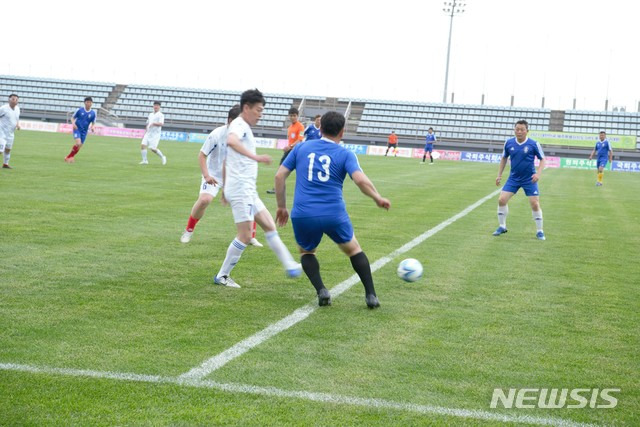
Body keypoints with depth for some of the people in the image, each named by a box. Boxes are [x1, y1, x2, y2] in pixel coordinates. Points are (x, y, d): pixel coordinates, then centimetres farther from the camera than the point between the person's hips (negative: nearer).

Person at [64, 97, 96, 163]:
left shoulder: (93, 113, 0)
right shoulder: (80, 110, -4)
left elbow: (93, 123, 9)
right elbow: (73, 118, 5)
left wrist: (92, 127, -13)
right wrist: (73, 124, -14)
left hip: (84, 132, 4)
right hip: (77, 129, -4)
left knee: (79, 146, 5)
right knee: (78, 143, -23)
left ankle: (68, 157, 23)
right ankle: (69, 157, -4)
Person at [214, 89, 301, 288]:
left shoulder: (242, 127, 20)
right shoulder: (239, 125, -11)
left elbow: (226, 161, 26)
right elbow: (231, 141, -37)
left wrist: (225, 187, 31)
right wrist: (255, 157, -42)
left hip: (247, 190, 11)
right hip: (240, 189, -11)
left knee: (269, 226, 10)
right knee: (245, 236, -7)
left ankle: (290, 266, 13)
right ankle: (222, 276, 2)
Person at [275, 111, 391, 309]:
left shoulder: (301, 148, 11)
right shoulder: (345, 154, 3)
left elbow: (279, 176, 8)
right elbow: (361, 180, -11)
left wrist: (282, 207, 17)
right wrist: (378, 198, 5)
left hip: (302, 215, 1)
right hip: (334, 214, -1)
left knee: (306, 252, 28)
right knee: (354, 249, 24)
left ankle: (321, 291, 6)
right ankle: (371, 295, 17)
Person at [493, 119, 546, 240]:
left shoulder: (534, 144, -11)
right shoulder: (509, 143, -3)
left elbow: (542, 159, -2)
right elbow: (504, 158, 13)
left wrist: (538, 173, -17)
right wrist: (499, 175, 10)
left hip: (529, 179, -3)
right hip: (513, 178, 3)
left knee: (535, 204, -7)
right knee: (502, 200, -7)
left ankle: (540, 231, 9)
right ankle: (502, 227, 11)